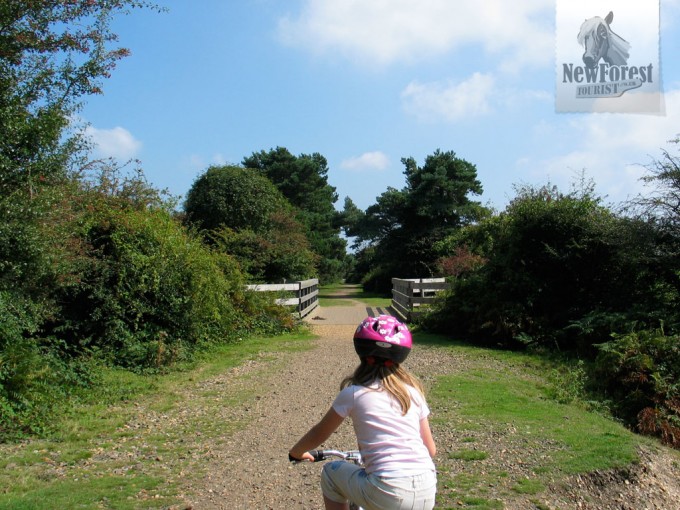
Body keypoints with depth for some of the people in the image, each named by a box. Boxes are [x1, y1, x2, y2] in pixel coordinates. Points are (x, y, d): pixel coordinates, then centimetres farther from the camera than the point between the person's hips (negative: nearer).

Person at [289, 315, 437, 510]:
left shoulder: (353, 393, 2)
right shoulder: (413, 391, 10)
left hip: (387, 494, -4)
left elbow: (319, 433, 15)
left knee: (331, 472, 22)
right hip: (427, 494, 4)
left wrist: (295, 453, 35)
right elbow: (431, 449, 15)